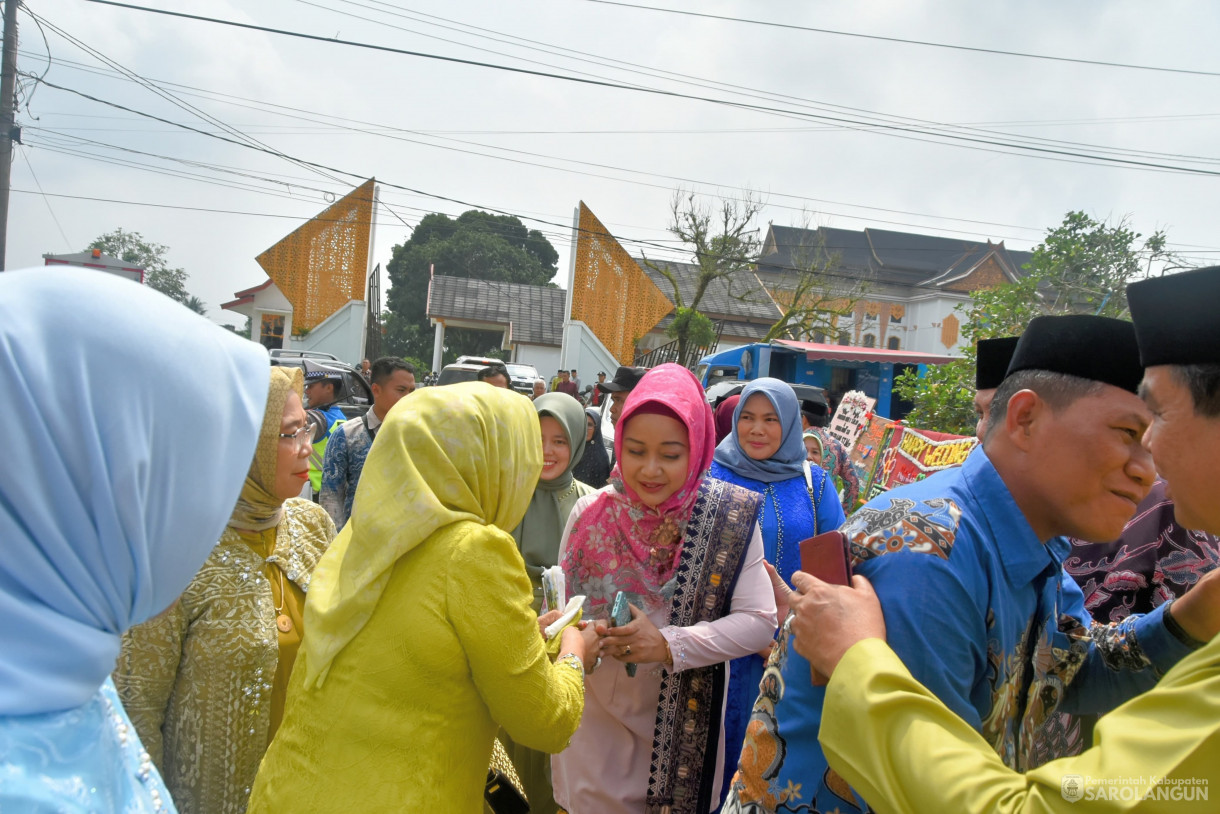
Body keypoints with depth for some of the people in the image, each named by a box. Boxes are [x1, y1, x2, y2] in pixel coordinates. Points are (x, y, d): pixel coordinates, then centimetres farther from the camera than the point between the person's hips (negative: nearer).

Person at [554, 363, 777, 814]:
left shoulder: (730, 517, -11)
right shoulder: (590, 513, -6)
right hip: (595, 722, 1)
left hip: (681, 725, -1)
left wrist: (669, 644, -25)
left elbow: (759, 620, -14)